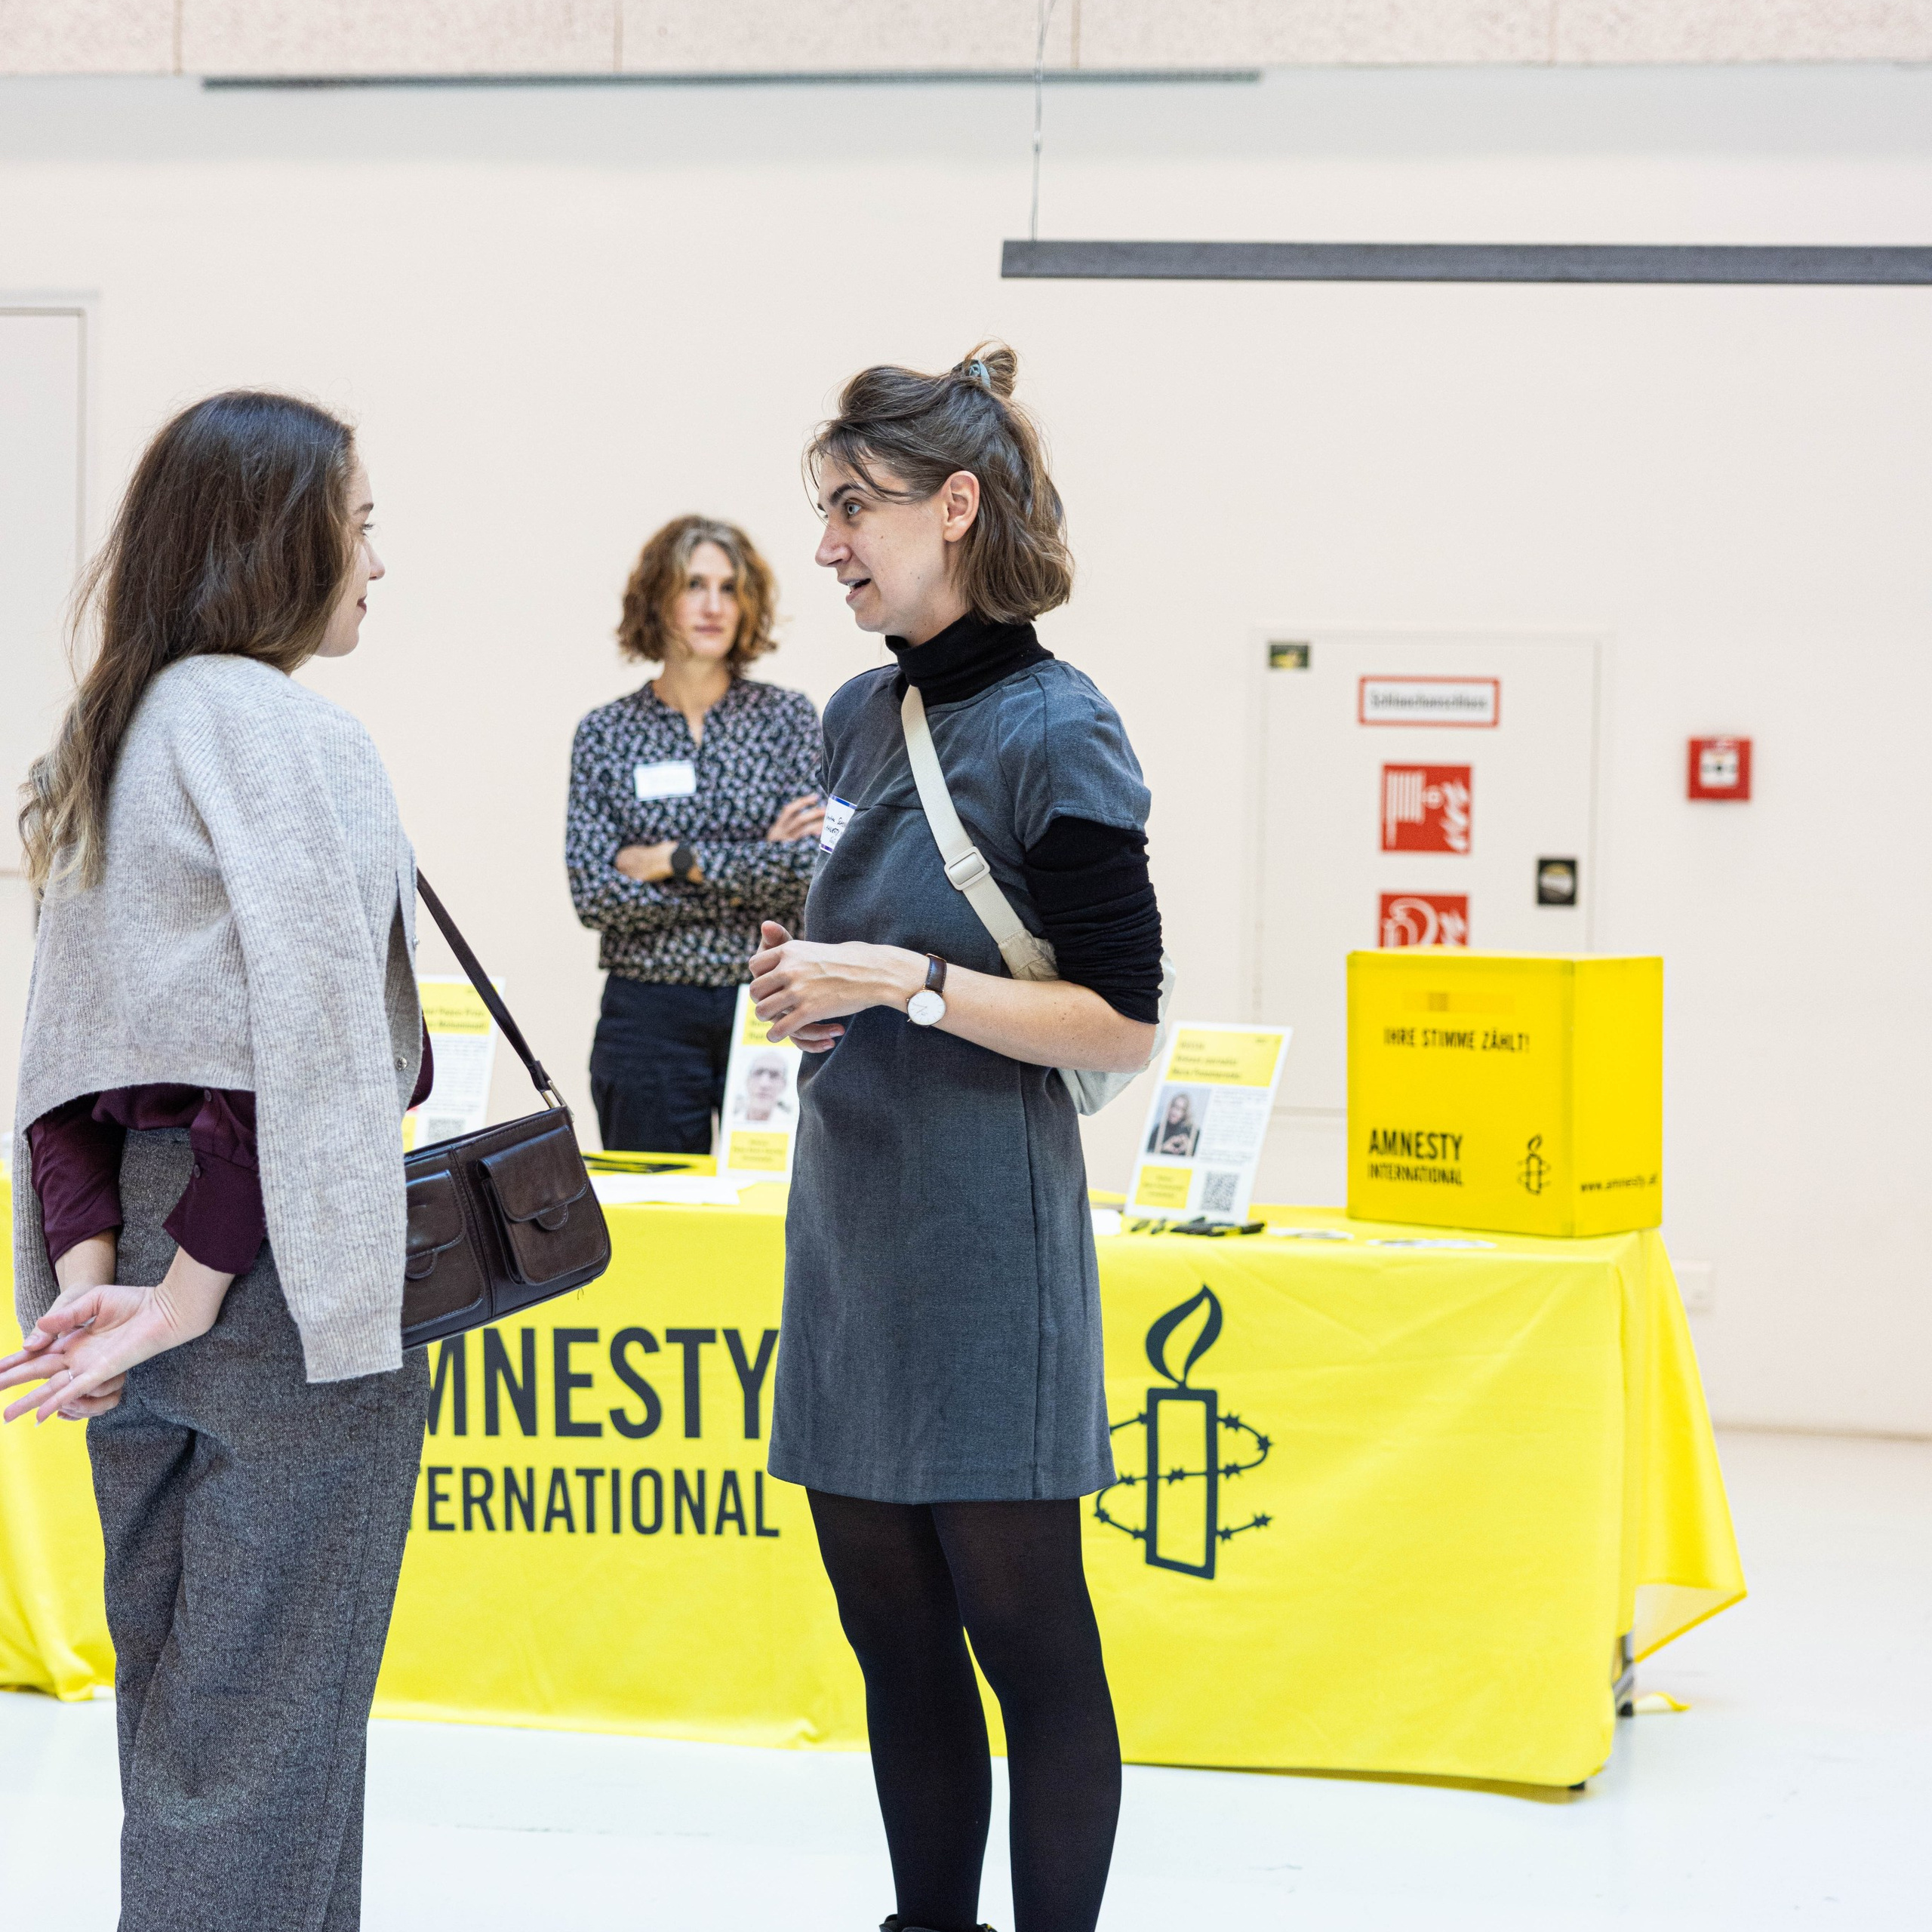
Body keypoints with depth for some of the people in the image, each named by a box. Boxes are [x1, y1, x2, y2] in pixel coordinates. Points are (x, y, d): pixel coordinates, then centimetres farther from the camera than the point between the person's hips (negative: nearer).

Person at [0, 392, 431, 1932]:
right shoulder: (291, 735, -13)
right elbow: (305, 1045, -21)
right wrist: (194, 1291, -17)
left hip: (137, 1232, 8)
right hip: (282, 1274, -8)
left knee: (176, 1700, 16)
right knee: (271, 1719, -2)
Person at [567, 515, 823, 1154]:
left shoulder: (787, 717, 2)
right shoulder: (606, 733, 3)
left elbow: (809, 874, -9)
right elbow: (594, 893, -7)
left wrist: (673, 860, -10)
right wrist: (748, 874, -10)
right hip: (648, 1015, 1)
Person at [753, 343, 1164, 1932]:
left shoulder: (1055, 737, -12)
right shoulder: (862, 716, 11)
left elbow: (1123, 1025, -14)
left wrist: (904, 982, -19)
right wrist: (805, 980, 4)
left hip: (983, 1239, -8)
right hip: (850, 1218, 8)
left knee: (1027, 1639, 0)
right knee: (893, 1635, 14)